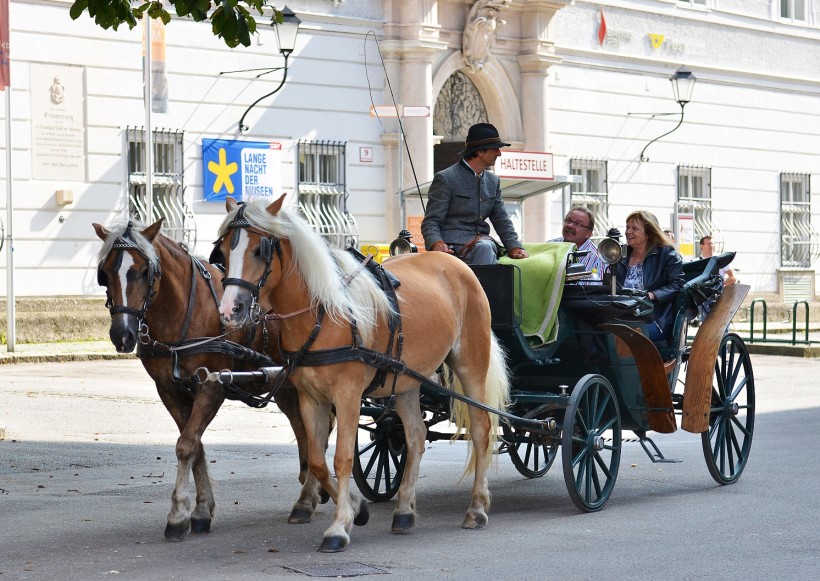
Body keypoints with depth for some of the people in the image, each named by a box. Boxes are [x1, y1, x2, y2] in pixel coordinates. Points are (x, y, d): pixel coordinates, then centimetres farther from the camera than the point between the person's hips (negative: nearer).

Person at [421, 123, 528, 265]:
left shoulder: (493, 181, 19)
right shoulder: (445, 179, -3)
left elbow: (501, 220, 21)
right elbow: (430, 221, -6)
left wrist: (514, 247, 2)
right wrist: (437, 243, -28)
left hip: (482, 239, 5)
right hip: (454, 244, -5)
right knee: (484, 247, -36)